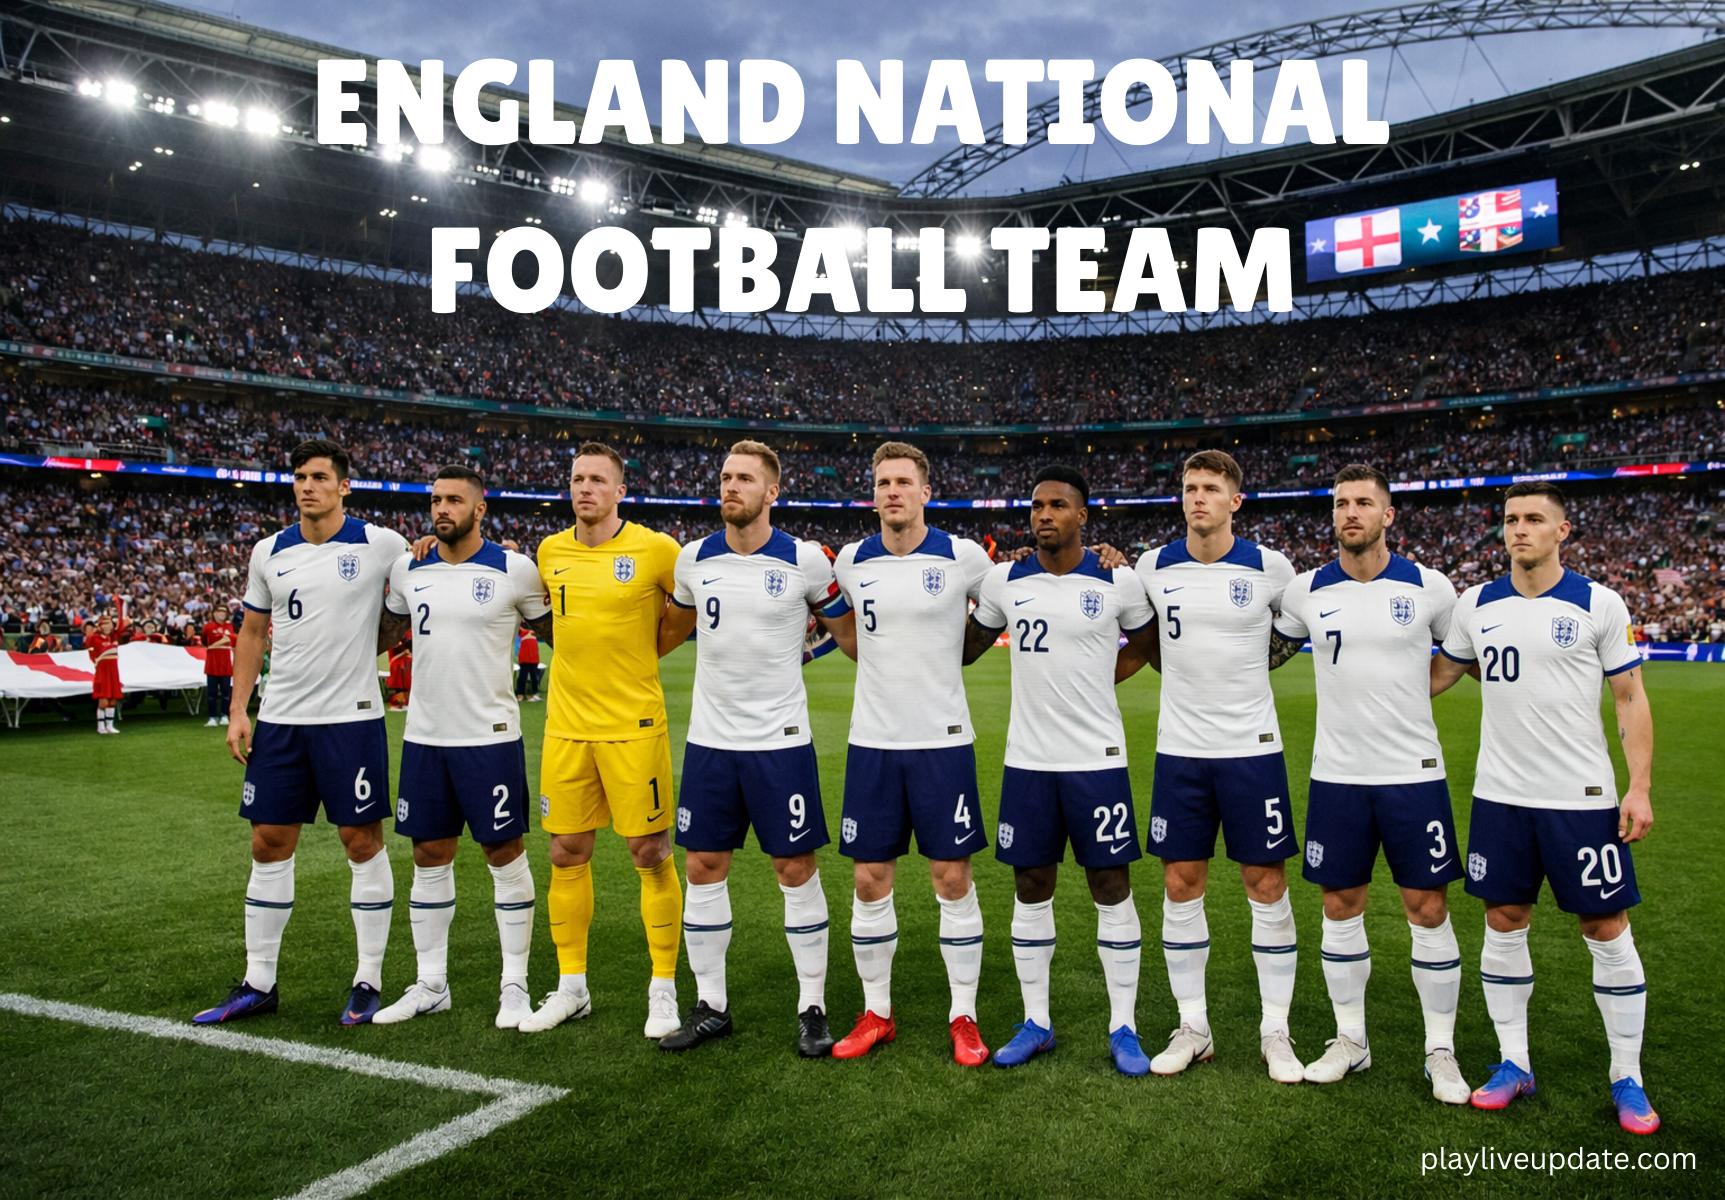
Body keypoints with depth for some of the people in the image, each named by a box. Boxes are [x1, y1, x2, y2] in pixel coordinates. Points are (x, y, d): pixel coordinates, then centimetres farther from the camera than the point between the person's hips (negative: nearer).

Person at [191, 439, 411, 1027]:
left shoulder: (380, 545, -4)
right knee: (269, 844, 8)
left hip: (352, 716, -4)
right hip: (280, 718, 4)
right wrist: (237, 710, 8)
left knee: (362, 841, 0)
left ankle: (369, 980, 13)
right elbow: (252, 632, 15)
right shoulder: (269, 553, 8)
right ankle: (258, 983, 21)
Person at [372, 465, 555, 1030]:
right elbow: (385, 631, 22)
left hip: (491, 735, -4)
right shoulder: (408, 570, 7)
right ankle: (430, 984, 24)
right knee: (429, 857, 11)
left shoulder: (515, 570, -5)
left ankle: (514, 984, 14)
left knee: (505, 855, 2)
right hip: (424, 734, 5)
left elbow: (555, 631, 6)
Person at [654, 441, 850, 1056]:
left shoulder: (804, 560, -7)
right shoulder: (694, 559, 3)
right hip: (709, 740, 4)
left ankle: (812, 1007, 17)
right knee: (704, 868, 8)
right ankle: (711, 1005, 23)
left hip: (780, 741, -3)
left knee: (796, 870, 2)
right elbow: (673, 627, 20)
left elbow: (844, 624, 10)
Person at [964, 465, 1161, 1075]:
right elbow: (964, 650, 16)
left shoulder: (1119, 583, -4)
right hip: (1026, 759, 3)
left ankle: (1123, 1029, 17)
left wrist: (1104, 671, 0)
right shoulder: (1004, 581, 3)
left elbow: (1157, 649, 11)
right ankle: (1035, 1023, 23)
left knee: (1111, 888, 3)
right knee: (1031, 890, 9)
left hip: (1097, 760, -2)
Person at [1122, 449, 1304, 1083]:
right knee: (1181, 885, 6)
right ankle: (1193, 1028, 20)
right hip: (1179, 747, 2)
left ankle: (1275, 1030, 18)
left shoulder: (1271, 568, -5)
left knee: (1266, 884, 3)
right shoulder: (1154, 568, 2)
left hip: (1251, 746, -2)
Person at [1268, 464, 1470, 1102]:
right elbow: (1267, 654, 17)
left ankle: (1441, 1051, 18)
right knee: (1341, 909, 9)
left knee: (1428, 910, 2)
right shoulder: (1306, 592, 1)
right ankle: (1350, 1040, 25)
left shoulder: (1431, 588, -4)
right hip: (1336, 774, 2)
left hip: (1414, 773, -2)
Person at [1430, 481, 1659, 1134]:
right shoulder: (1476, 604, 4)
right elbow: (1439, 674, 16)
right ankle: (1513, 1063, 22)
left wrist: (1640, 787, -7)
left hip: (1582, 797, -3)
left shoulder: (1599, 605, -4)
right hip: (1500, 796, 3)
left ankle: (1627, 1079, 18)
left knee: (1607, 930, 3)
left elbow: (1631, 698, -1)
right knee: (1504, 924, 8)